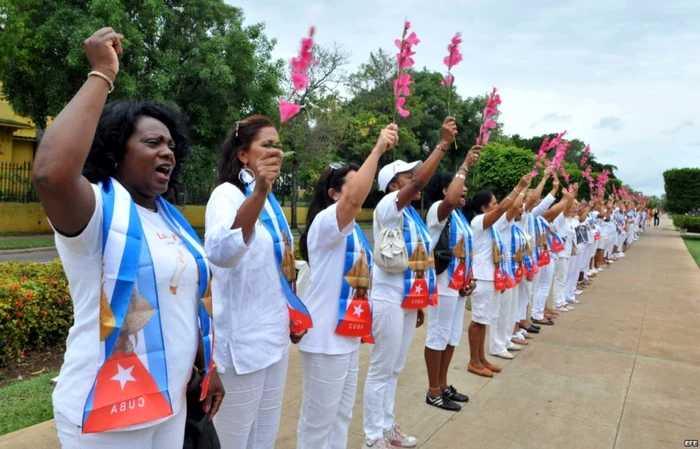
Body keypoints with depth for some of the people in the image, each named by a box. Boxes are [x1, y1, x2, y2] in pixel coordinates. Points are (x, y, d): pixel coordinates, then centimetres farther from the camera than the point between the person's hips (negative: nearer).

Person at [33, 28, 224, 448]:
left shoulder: (172, 218, 7)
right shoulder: (98, 208, -15)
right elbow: (50, 174, -37)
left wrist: (208, 367, 15)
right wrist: (101, 76, -28)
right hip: (108, 411, -7)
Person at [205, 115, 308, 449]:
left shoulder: (270, 201, 8)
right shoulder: (227, 194, -16)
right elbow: (220, 253, -38)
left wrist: (293, 316, 16)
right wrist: (258, 193, -50)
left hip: (275, 334, 8)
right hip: (242, 340, -8)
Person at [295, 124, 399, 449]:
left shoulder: (352, 229, 13)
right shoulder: (325, 222, -15)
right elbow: (355, 199, -37)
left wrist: (364, 324, 22)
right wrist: (378, 149, -35)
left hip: (348, 335, 9)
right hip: (325, 338, -9)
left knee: (340, 416, 20)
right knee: (318, 420, 5)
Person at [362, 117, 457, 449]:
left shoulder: (412, 215, 13)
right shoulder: (387, 207, -11)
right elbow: (420, 181, -27)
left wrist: (420, 303, 18)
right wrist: (444, 144, -21)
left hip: (408, 300, 9)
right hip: (389, 300, -9)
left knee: (394, 369, 17)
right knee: (381, 370, 2)